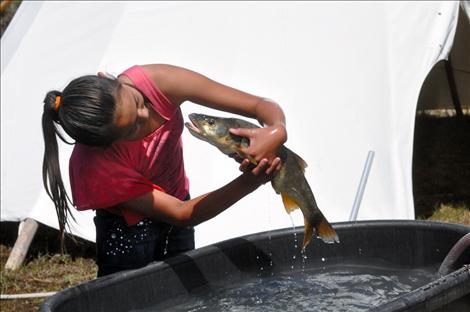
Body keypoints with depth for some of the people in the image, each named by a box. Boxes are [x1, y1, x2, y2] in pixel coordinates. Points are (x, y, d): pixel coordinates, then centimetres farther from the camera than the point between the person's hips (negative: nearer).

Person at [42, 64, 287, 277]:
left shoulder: (155, 81, -29)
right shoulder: (93, 166, -36)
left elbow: (262, 106, -24)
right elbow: (180, 214, -30)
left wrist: (277, 132, -48)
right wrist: (248, 183, -44)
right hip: (128, 233, -4)